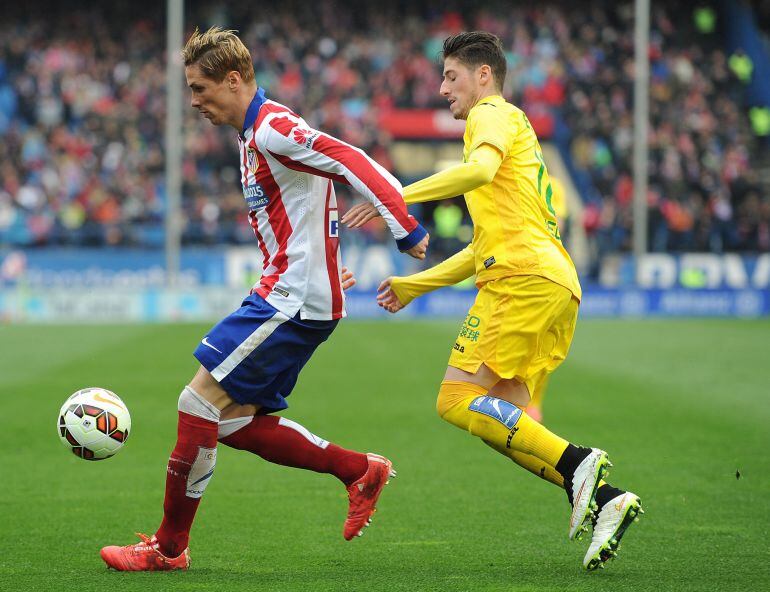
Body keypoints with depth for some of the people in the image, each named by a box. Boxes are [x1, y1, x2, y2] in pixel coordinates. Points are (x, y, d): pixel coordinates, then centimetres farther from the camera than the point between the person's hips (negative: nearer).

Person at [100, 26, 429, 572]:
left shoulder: (273, 129, -14)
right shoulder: (254, 135, 18)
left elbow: (355, 163, -23)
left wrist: (406, 229, -27)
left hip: (293, 300, -10)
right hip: (286, 296, 10)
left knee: (200, 400, -10)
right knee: (236, 421, 9)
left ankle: (170, 547, -4)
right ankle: (360, 471, 15)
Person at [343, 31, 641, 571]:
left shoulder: (495, 113, 5)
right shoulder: (514, 128, 35)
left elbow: (479, 169, -20)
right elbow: (488, 243, 38)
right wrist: (413, 286, 40)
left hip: (524, 278, -9)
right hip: (560, 286, 9)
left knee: (457, 401, -15)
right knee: (508, 426, 2)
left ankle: (577, 464, -25)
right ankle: (604, 497, -12)